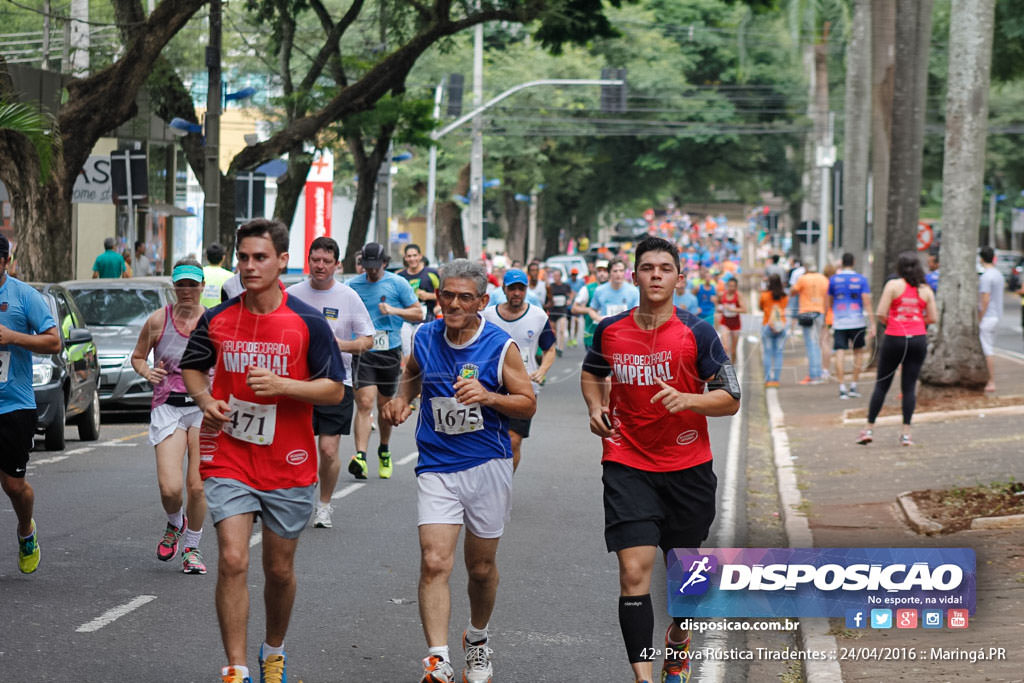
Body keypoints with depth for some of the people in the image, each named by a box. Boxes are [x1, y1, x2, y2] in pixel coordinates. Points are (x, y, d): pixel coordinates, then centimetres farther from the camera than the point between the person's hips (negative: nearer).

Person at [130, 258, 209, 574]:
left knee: (197, 487, 0)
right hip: (167, 407, 0)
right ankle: (174, 524, 22)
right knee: (170, 488, -13)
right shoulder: (158, 320, 0)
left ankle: (192, 548, 22)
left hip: (203, 407, 1)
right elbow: (137, 356, 12)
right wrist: (146, 371, -9)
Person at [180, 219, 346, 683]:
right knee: (232, 561, -13)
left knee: (279, 570, 11)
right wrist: (205, 398, -4)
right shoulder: (216, 320, 1)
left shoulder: (308, 323, -5)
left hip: (288, 465, 0)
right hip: (228, 460, 0)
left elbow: (335, 389, -3)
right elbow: (191, 367, 17)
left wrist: (282, 385, -18)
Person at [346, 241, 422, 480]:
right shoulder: (354, 285, 6)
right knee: (365, 403, -14)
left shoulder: (398, 283, 1)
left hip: (390, 352, 0)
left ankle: (384, 451, 34)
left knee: (385, 405, 11)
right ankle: (360, 457, -23)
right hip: (363, 351, 0)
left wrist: (394, 310, -14)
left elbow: (418, 314, 3)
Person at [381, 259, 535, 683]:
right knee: (434, 563, -16)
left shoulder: (501, 347, -8)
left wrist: (488, 396, -22)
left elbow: (528, 405, -4)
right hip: (436, 468, 1)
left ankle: (477, 641, 39)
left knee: (481, 566, 12)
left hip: (488, 467, -1)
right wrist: (401, 398, 3)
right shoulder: (424, 338, 1)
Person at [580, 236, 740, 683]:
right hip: (628, 466, 0)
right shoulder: (610, 331, 0)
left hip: (688, 468, 0)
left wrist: (687, 400, -25)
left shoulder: (697, 334, -8)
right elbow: (592, 373, 22)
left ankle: (678, 639, 46)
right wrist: (596, 408, 3)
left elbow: (730, 400, -7)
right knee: (634, 572, -14)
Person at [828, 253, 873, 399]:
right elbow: (867, 303, -6)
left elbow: (830, 303, 13)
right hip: (857, 321, 0)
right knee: (858, 352, 13)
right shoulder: (861, 279, 0)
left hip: (839, 322, 0)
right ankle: (853, 387, 12)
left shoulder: (834, 279, 4)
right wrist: (872, 324, -5)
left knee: (840, 354, -3)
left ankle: (842, 388, -10)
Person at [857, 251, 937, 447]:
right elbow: (932, 318, 5)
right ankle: (906, 433, 0)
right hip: (918, 339, 2)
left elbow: (880, 314, -10)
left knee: (882, 385, 7)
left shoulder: (893, 285, -5)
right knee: (909, 386, 5)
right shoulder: (926, 290, 5)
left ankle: (869, 429, 9)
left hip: (894, 338, -2)